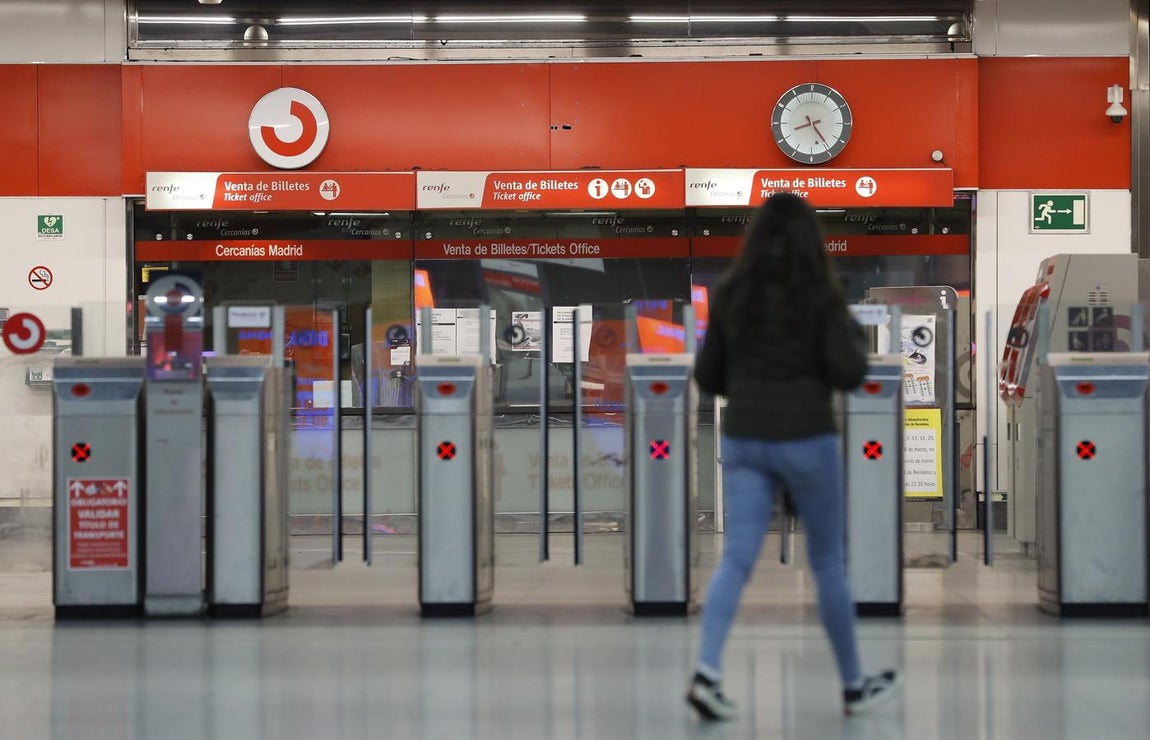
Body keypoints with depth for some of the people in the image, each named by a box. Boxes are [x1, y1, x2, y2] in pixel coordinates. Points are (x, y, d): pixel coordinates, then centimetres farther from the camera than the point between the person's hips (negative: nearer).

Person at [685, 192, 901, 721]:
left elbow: (707, 376, 9)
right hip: (806, 440, -3)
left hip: (744, 441, 3)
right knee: (828, 562, 10)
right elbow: (848, 374, -11)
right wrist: (855, 339, 9)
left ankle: (707, 672, -22)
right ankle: (854, 685, 22)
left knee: (737, 559, -2)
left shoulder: (731, 295, 5)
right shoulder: (820, 295, -7)